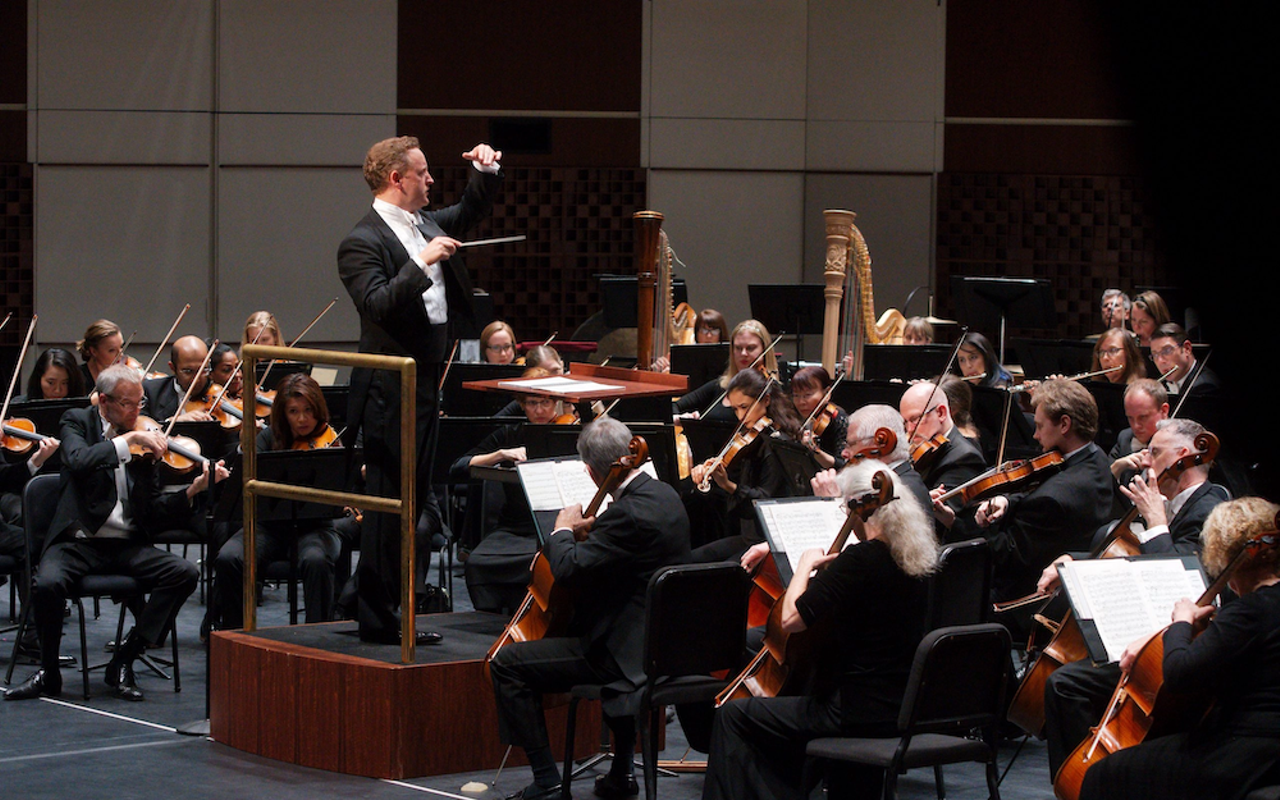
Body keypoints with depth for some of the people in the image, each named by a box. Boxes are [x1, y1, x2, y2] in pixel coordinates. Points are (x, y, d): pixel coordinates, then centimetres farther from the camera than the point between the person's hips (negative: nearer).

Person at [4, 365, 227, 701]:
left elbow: (156, 510, 7)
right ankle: (48, 671, -7)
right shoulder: (77, 422, 5)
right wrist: (128, 439, -23)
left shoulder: (143, 441, 13)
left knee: (184, 572, -21)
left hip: (127, 545, 4)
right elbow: (79, 461, -20)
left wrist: (195, 489, -8)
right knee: (48, 584, -33)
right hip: (78, 541, -4)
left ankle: (124, 660, -12)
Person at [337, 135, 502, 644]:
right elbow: (377, 305, -26)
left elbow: (470, 212, 29)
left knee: (412, 501, 12)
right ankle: (376, 620, 0)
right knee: (388, 504, -5)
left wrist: (486, 172, 12)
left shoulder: (426, 223, 12)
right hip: (390, 391, -9)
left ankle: (389, 610, 20)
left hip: (426, 386, 9)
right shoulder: (362, 242, -14)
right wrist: (422, 262, -30)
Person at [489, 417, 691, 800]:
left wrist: (563, 532, -8)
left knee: (507, 664, -7)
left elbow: (570, 570, -27)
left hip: (627, 652, -10)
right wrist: (591, 529, 10)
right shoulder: (663, 495, 7)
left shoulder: (631, 513, -24)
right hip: (658, 642, 10)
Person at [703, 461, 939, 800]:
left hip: (858, 713, -9)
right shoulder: (914, 560, 5)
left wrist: (806, 565, -4)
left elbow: (791, 619, -19)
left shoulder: (860, 559, -19)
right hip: (903, 709, 9)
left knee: (732, 716, 3)